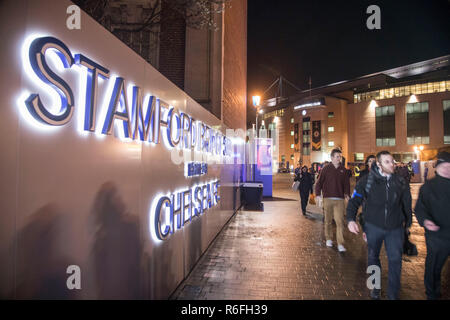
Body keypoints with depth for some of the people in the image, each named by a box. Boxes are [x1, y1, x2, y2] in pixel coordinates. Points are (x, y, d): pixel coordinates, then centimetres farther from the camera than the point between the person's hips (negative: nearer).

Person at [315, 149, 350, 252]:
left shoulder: (343, 170, 8)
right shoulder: (326, 169, 2)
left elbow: (346, 183, 11)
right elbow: (319, 183, 4)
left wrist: (347, 194, -4)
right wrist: (318, 194, -6)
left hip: (340, 200, 1)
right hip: (328, 199, 0)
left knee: (340, 221, -6)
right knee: (328, 220, 10)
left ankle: (340, 244, -2)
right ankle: (329, 239, 27)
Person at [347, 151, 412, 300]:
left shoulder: (401, 182, -4)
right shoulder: (367, 181, -10)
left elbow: (407, 204, 9)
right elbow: (354, 201, -6)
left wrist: (408, 222, 14)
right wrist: (351, 219, -19)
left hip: (395, 228, 1)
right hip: (373, 226, -1)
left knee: (395, 260, 4)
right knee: (373, 257, 15)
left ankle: (393, 295, 23)